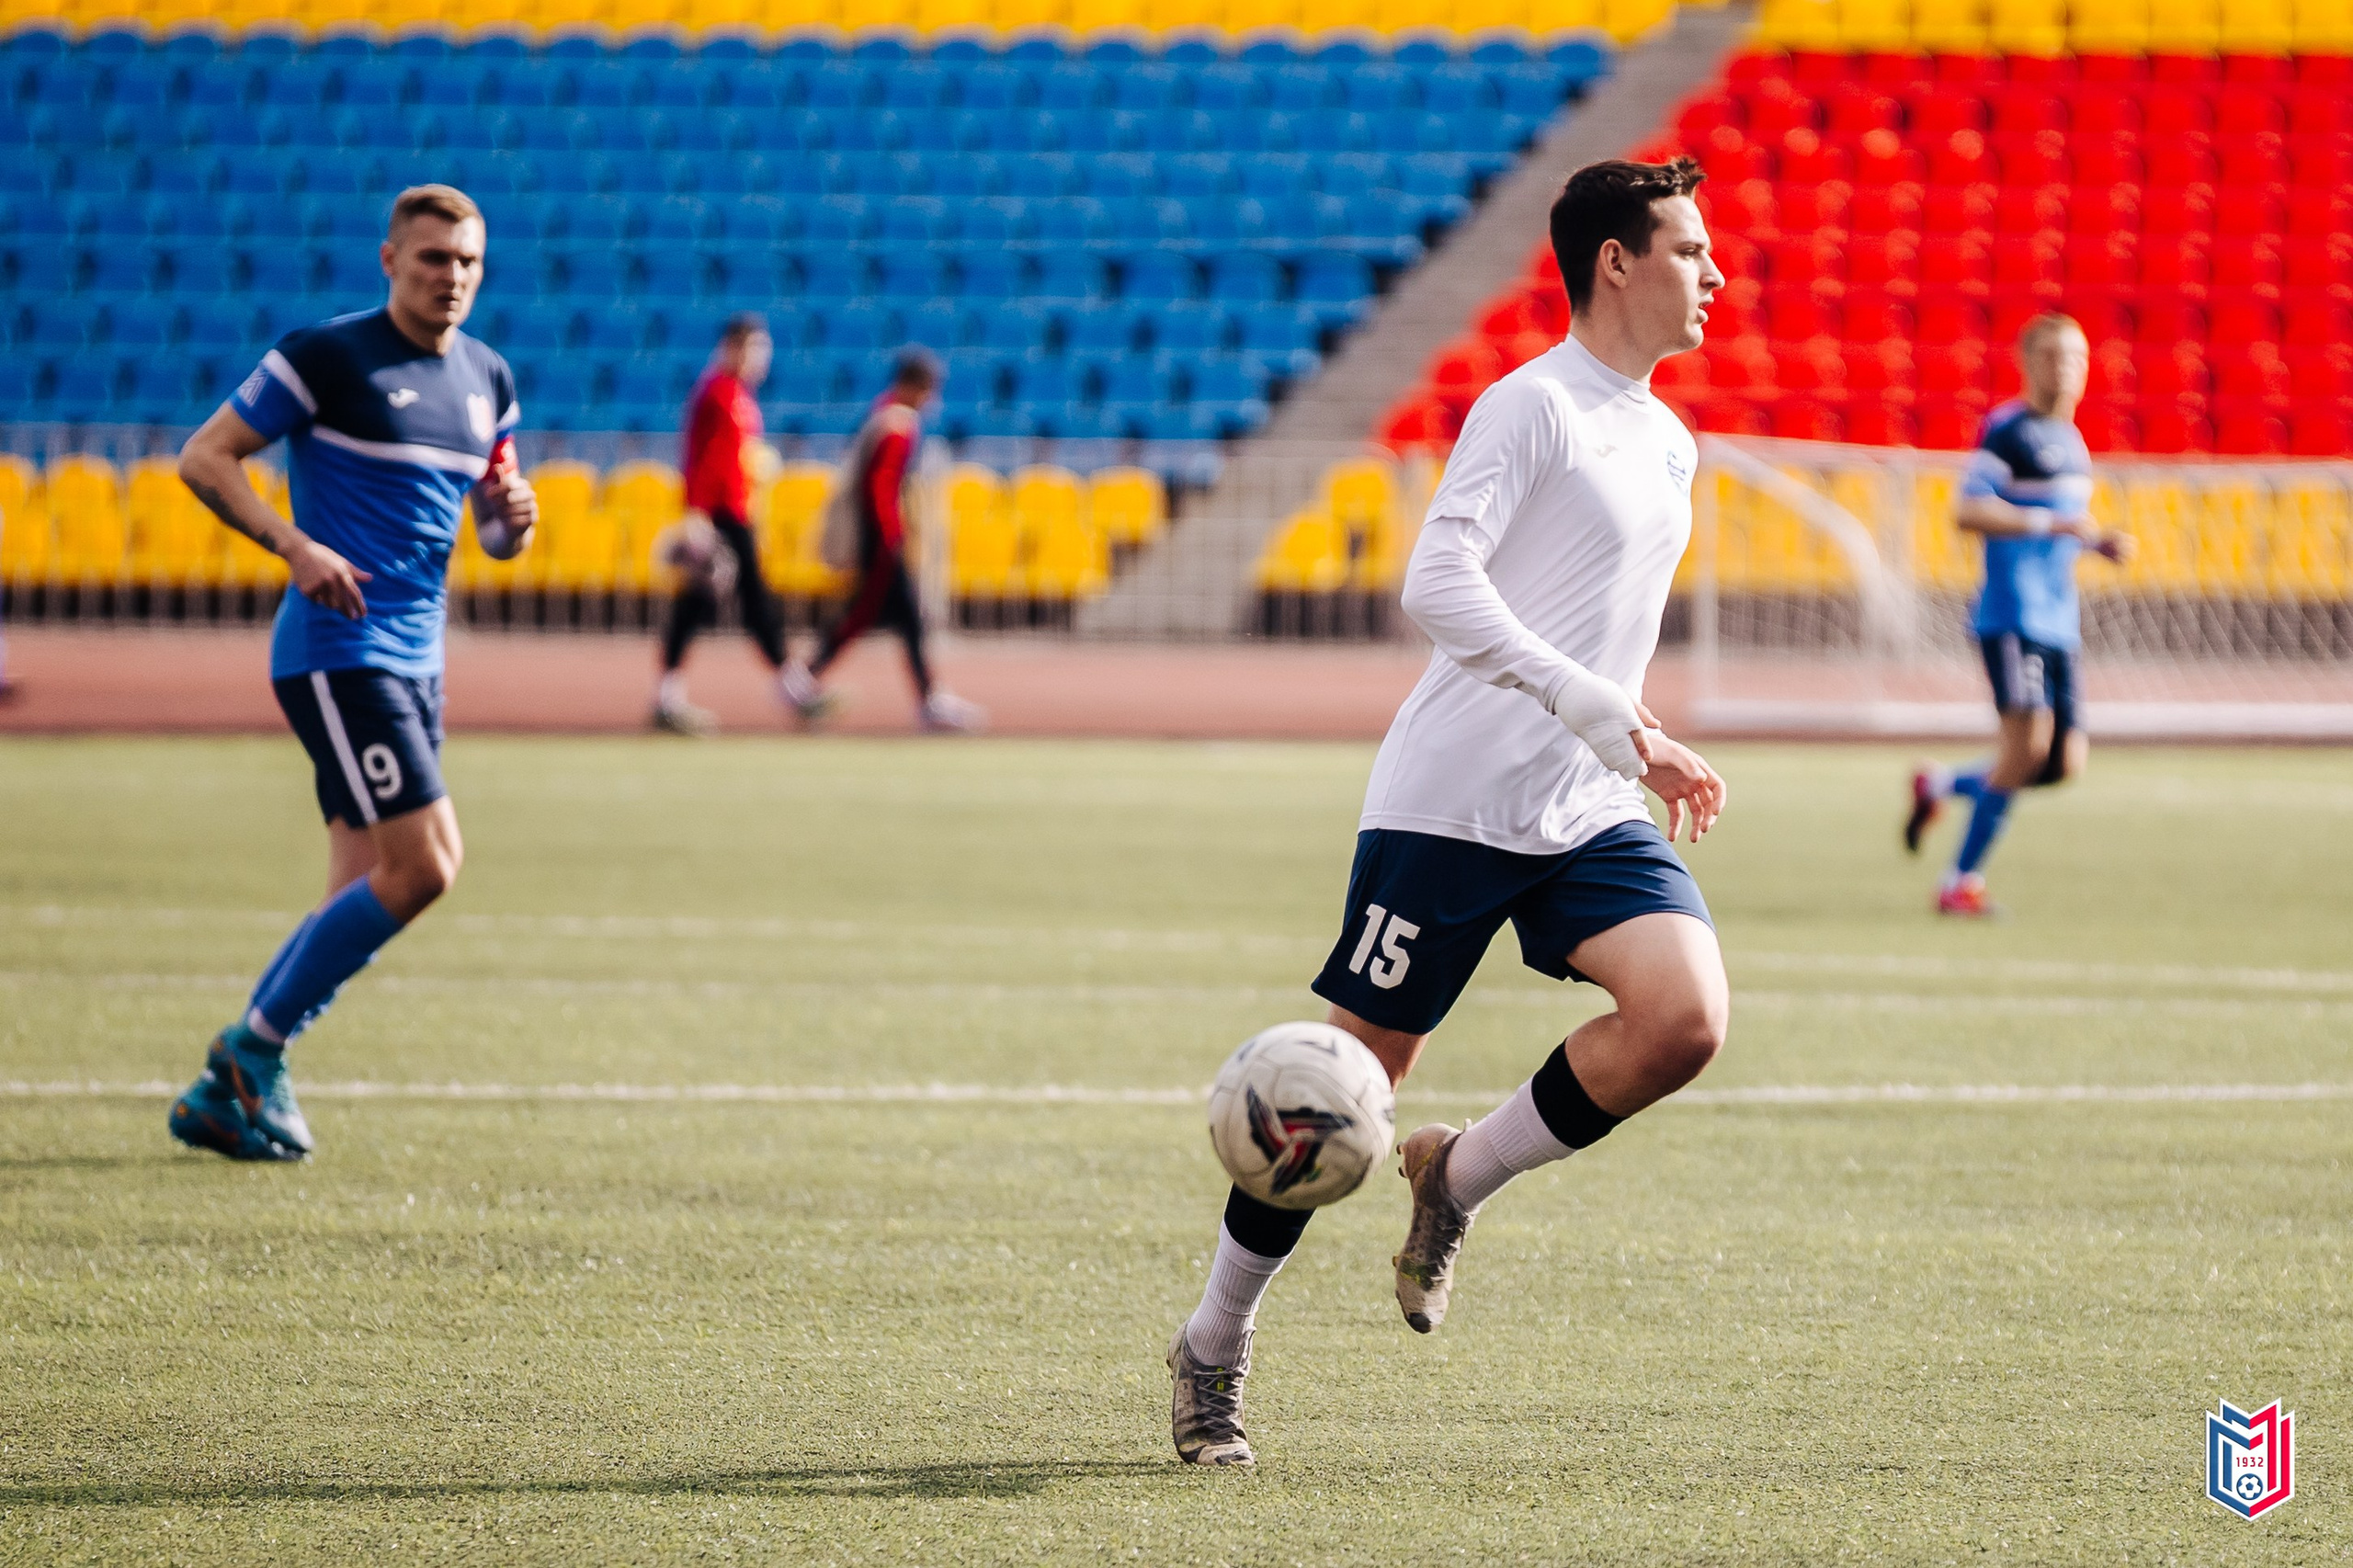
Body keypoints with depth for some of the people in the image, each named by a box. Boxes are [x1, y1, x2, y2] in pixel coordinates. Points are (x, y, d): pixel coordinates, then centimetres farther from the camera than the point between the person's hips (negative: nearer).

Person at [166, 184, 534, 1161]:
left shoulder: (488, 382, 13)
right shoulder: (328, 356, -8)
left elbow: (491, 526, 23)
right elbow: (203, 457, -7)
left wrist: (512, 519, -2)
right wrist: (295, 546, -21)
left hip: (414, 659, 8)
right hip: (338, 651, -8)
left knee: (368, 894, 5)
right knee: (424, 864, -16)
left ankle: (228, 1090, 12)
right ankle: (254, 1050, -4)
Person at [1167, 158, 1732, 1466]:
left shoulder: (1672, 447, 17)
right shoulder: (1532, 407, -9)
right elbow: (1439, 586, -22)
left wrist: (1647, 749, 15)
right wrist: (1594, 706, -27)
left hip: (1592, 816, 7)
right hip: (1450, 804, -6)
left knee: (1687, 1017, -18)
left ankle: (1463, 1177, 4)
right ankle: (1215, 1349, 17)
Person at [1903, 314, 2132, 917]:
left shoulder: (2071, 439, 19)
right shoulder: (2008, 429, -8)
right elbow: (1968, 511, -18)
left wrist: (2100, 541, 14)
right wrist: (2053, 524, -23)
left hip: (2059, 621, 8)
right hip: (2013, 613, -8)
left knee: (2065, 761, 2)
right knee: (2028, 741, -18)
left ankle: (1941, 785, 23)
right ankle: (1963, 880, -9)